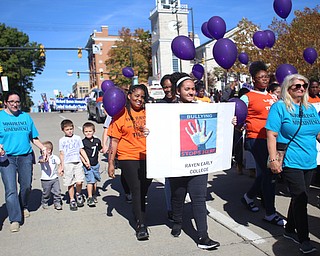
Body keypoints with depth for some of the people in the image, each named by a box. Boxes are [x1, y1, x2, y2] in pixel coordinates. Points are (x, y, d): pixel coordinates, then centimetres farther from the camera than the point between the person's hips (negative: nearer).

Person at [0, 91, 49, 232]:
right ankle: (14, 219, 0)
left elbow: (34, 138, 13)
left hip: (26, 157, 3)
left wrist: (43, 148, -1)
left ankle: (24, 207, 38)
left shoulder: (25, 117, 10)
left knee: (26, 186, 10)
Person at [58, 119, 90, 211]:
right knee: (70, 184, 4)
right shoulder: (62, 140, 6)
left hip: (78, 163, 1)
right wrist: (61, 166, 6)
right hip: (67, 164, 0)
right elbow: (62, 154, 8)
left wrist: (87, 160, 7)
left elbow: (81, 150, 13)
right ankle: (72, 201, 18)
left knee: (79, 182, -11)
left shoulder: (77, 138, 10)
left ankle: (78, 194, 17)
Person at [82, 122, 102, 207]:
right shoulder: (83, 142, -11)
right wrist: (85, 162, -19)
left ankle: (94, 195, 33)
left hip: (96, 164, 5)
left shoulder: (97, 141, 3)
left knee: (95, 181, 16)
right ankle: (90, 198, -2)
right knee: (90, 181, -9)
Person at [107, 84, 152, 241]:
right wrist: (111, 163, -3)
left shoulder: (148, 113, 10)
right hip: (128, 158, -3)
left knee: (143, 191, 9)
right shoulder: (120, 115, 1)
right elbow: (114, 141, 0)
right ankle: (141, 225, 3)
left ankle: (140, 220, 28)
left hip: (147, 159, 3)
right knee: (136, 191, -6)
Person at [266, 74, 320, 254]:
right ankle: (304, 240, 6)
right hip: (290, 162, -7)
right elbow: (271, 134, -13)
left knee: (299, 198, 15)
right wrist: (273, 160, -19)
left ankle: (290, 230, 32)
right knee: (301, 198, -7)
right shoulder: (280, 107, -7)